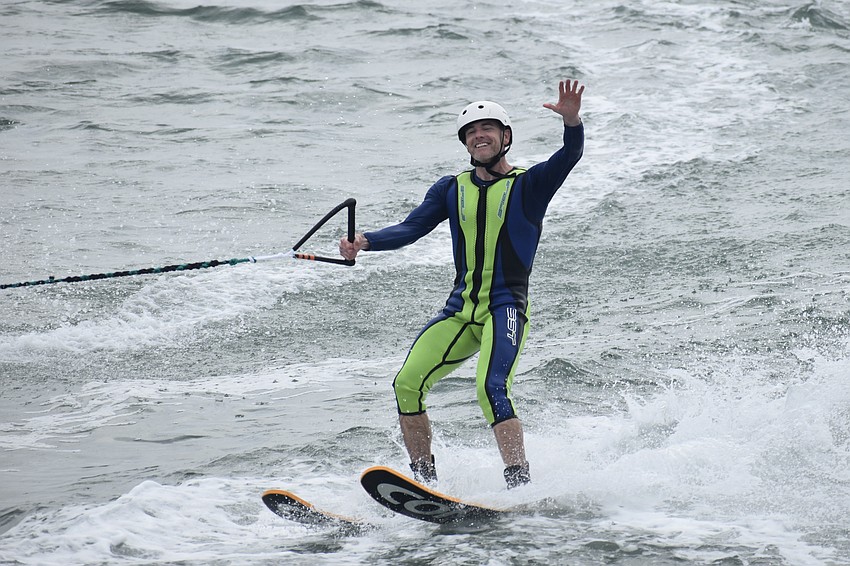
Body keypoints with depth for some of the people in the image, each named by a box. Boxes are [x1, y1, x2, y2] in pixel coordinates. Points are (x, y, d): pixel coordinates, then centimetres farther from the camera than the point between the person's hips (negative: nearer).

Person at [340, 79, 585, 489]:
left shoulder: (529, 185, 1)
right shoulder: (451, 190, 13)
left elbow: (570, 155, -15)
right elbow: (411, 228, 3)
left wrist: (571, 120, -37)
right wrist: (365, 242, -16)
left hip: (506, 309, -5)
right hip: (460, 310, 5)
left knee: (491, 388, -27)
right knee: (407, 385, -8)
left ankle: (521, 486, -27)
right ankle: (425, 483, 1)